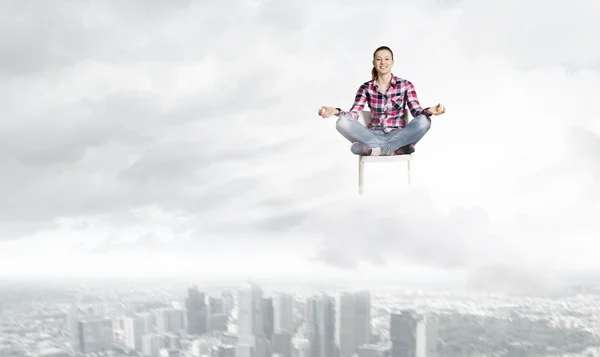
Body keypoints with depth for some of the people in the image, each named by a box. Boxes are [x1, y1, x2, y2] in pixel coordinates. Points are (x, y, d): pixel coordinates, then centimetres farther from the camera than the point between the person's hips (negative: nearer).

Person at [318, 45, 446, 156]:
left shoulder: (405, 85, 4)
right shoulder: (366, 88, 6)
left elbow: (416, 111, -6)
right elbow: (353, 114, -4)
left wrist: (429, 111, -30)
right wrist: (336, 111, -25)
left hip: (398, 136, -1)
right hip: (374, 136, 1)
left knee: (424, 120, -30)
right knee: (343, 122, -26)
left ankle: (379, 148, -30)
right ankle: (396, 148, -28)